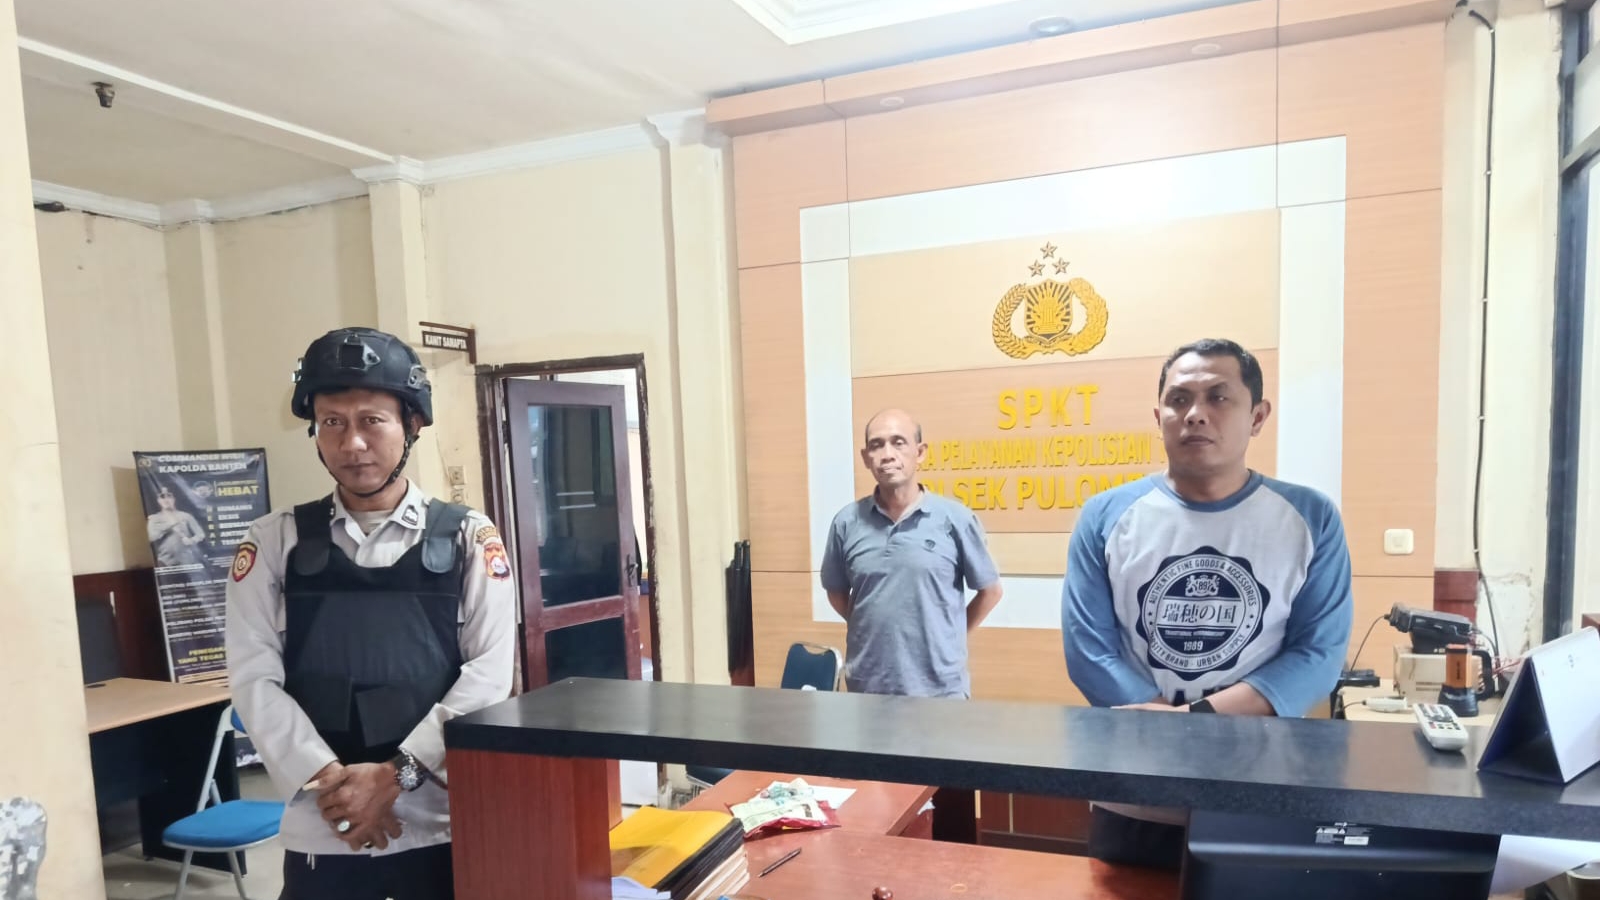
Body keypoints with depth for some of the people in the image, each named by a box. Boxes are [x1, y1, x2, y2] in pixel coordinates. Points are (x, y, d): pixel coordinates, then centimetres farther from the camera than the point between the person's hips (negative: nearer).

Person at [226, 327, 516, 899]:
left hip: (444, 824, -1)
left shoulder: (468, 540, -1)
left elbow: (489, 673, -6)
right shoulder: (274, 543, 4)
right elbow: (254, 677, -2)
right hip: (321, 832, 1)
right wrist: (327, 781, -12)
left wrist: (395, 773, -13)